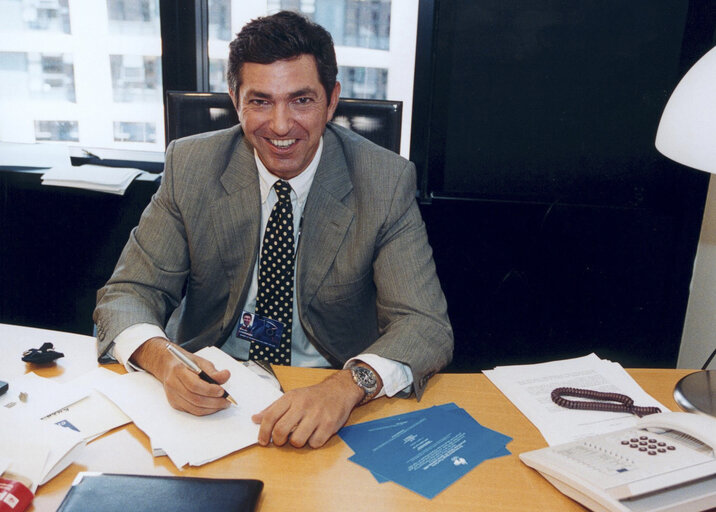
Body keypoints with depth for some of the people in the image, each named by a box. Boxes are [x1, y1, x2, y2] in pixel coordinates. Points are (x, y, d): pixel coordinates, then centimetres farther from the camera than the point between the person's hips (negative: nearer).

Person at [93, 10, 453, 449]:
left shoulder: (386, 182, -10)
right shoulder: (190, 166, -4)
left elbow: (426, 326, -14)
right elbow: (129, 294, -3)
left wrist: (349, 385, -36)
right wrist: (162, 358, -27)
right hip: (211, 390, 2)